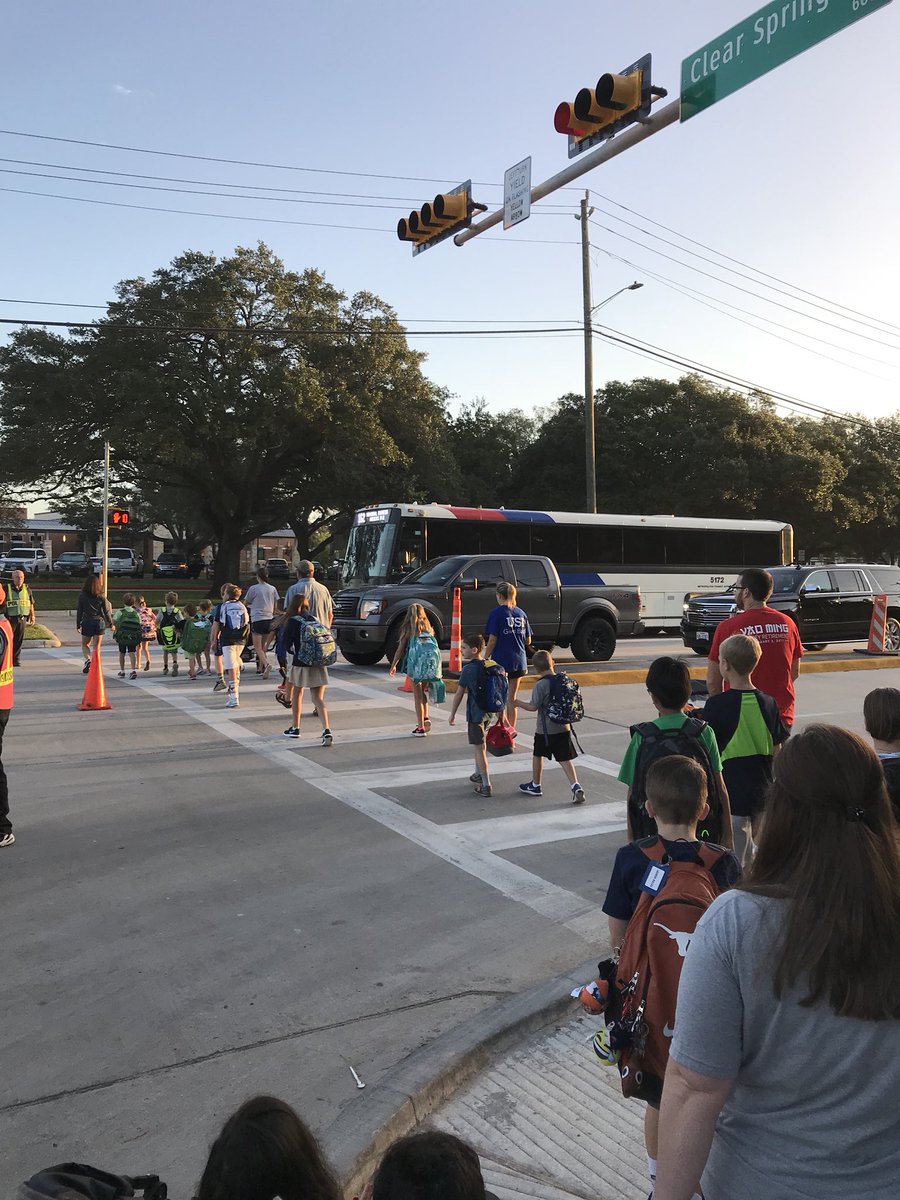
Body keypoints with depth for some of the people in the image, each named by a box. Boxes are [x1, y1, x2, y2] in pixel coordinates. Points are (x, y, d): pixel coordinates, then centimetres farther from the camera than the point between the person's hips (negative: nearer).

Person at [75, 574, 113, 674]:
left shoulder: (82, 596, -3)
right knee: (96, 646, 6)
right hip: (100, 622, 1)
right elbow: (107, 611, 2)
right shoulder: (101, 596, -2)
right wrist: (111, 623, 12)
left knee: (85, 644, 15)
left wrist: (78, 624, 7)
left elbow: (79, 611, 0)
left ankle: (88, 659, -10)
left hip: (87, 622, -1)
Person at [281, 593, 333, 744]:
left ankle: (295, 728, 26)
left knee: (297, 694, 18)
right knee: (318, 699, 2)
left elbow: (287, 646, -5)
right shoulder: (315, 620, 8)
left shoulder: (292, 621, -5)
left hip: (301, 664, -3)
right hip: (319, 663, 3)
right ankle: (326, 730, -16)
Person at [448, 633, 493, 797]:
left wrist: (452, 714, -2)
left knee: (479, 748, -2)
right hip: (488, 712, 7)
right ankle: (478, 775, 40)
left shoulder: (468, 669, -17)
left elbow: (459, 694, -12)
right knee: (479, 745, 24)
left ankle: (486, 786, -2)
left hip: (475, 714, -7)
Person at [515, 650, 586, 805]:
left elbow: (533, 707, -16)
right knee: (565, 758, 6)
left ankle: (535, 785, 30)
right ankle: (576, 786, -10)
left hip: (545, 729, -5)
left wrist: (518, 703, -1)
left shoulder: (540, 685, -17)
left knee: (537, 755, 16)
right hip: (563, 727, 5)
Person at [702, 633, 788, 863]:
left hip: (731, 795, -5)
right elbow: (776, 751, 6)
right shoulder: (768, 703, 0)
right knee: (751, 856, 20)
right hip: (763, 793, 5)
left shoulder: (716, 704, -14)